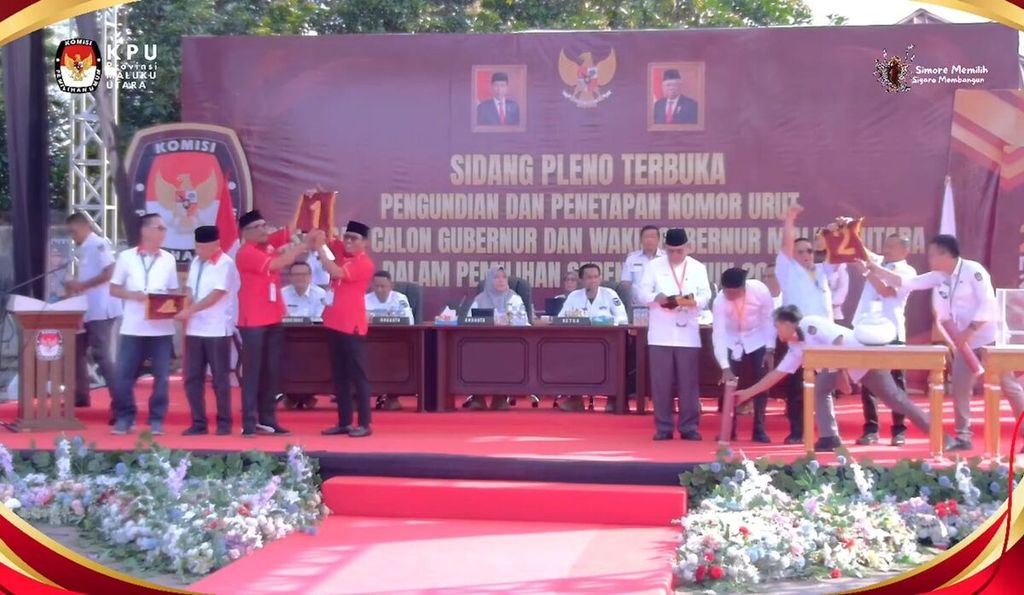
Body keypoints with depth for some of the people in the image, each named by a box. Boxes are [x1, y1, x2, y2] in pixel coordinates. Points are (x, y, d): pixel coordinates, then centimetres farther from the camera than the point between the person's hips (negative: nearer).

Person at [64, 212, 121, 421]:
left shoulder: (99, 245, -11)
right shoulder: (82, 249, 17)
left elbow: (109, 273, -20)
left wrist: (81, 285, -16)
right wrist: (75, 287, 4)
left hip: (100, 310, -10)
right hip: (86, 310, 10)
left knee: (102, 356, -12)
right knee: (78, 351, 17)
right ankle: (81, 395, 29)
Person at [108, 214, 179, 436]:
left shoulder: (168, 259, 8)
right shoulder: (126, 257, 1)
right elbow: (114, 289, 3)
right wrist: (133, 295, -14)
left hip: (162, 328, 2)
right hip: (133, 327, -2)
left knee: (161, 376, 2)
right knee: (124, 375, -1)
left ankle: (156, 420, 12)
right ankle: (125, 417, 14)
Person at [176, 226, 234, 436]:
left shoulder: (225, 263, -9)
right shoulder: (196, 262, 12)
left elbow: (217, 295, -17)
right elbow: (190, 293, 14)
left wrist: (189, 310, -22)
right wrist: (184, 315, -3)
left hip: (217, 330, -6)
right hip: (195, 329, 7)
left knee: (220, 378, 1)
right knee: (192, 378, 5)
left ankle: (224, 423, 10)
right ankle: (199, 423, 12)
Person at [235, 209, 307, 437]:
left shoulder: (269, 249, 17)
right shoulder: (246, 253, -12)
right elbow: (275, 264, -21)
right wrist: (299, 248, -17)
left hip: (273, 320, 8)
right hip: (253, 322, -8)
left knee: (272, 371, 9)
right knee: (252, 371, -5)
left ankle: (267, 420, 15)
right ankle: (249, 422, -2)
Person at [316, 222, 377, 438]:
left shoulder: (364, 263, -12)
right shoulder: (341, 251, 11)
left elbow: (336, 273, -23)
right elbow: (325, 235, 18)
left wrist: (320, 249, -19)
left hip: (352, 326, -8)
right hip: (334, 323, 8)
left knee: (357, 375, -4)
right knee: (339, 375, 10)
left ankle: (364, 424, -1)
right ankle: (344, 422, 16)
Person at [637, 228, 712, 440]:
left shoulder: (698, 267, 9)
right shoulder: (654, 266, 6)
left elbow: (706, 296, 2)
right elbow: (642, 293, 0)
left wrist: (693, 300, -20)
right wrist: (657, 298, -21)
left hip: (688, 333, 1)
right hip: (661, 333, 0)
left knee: (689, 382, 0)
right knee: (661, 382, 0)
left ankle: (689, 427, 7)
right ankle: (663, 427, 8)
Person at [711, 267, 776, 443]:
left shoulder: (760, 291, -29)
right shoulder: (720, 301, -28)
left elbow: (769, 319, -15)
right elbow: (718, 334, -31)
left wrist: (770, 350, -14)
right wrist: (725, 367, -38)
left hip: (758, 341, 0)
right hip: (733, 344, 0)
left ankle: (759, 430, 7)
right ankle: (729, 430, 8)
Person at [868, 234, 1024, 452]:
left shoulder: (973, 270, -15)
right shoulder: (940, 277, 6)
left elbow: (987, 305, -20)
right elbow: (906, 283, 3)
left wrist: (969, 330, -24)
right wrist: (875, 269, -3)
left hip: (989, 339, -7)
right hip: (965, 342, 7)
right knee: (960, 389, 5)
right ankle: (963, 437, 12)